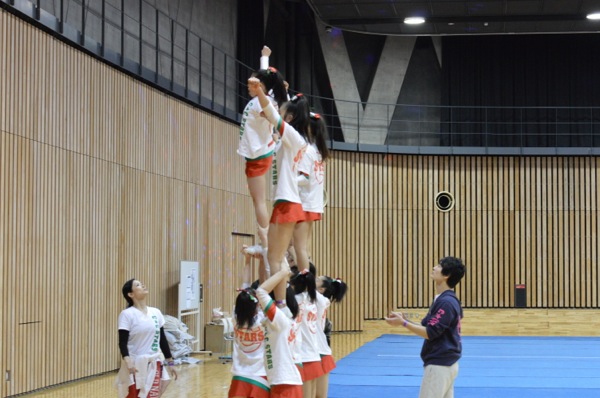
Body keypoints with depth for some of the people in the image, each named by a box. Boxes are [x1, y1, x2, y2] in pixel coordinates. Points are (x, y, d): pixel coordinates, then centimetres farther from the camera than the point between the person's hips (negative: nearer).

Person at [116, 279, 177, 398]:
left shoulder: (156, 312, 8)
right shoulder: (127, 314, -9)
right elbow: (122, 342, -15)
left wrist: (170, 362, 15)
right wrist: (128, 363, -30)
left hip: (154, 365, 5)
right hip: (135, 366, -5)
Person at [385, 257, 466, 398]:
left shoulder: (446, 302, -20)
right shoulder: (445, 299, 12)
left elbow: (430, 333, -21)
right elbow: (430, 328, 14)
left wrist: (403, 323, -17)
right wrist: (405, 320, 6)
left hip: (439, 365, -10)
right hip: (445, 363, 10)